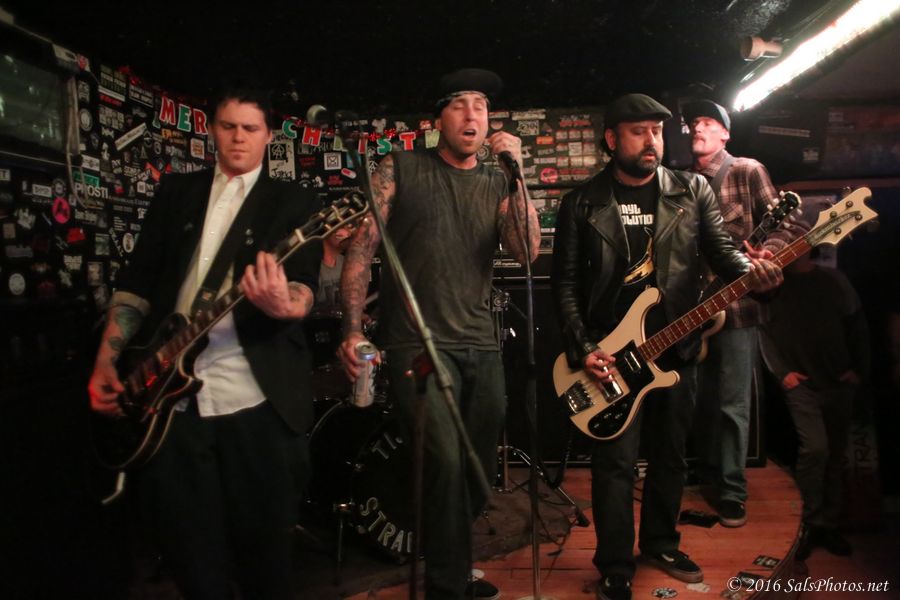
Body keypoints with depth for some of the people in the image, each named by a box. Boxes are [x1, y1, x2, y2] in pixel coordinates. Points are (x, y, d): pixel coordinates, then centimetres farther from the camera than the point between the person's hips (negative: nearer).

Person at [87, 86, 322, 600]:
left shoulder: (294, 202, 5)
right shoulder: (175, 191, 15)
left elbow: (304, 287, -8)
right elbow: (138, 279, 14)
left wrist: (283, 305, -31)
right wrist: (106, 360, 5)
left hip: (258, 397, -3)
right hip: (170, 395, 3)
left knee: (266, 548, 6)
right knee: (190, 551, 11)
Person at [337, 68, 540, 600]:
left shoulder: (497, 185, 11)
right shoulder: (401, 169, 2)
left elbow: (527, 251, -4)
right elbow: (361, 248, -2)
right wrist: (353, 330, -10)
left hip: (481, 348, 5)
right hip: (418, 345, -4)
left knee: (480, 474, 11)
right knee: (447, 463, -20)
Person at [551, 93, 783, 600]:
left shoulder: (692, 190, 6)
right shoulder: (582, 203, 0)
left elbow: (721, 250, 1)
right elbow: (566, 283, -1)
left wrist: (751, 270, -23)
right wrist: (582, 349, -10)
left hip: (677, 349, 3)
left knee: (670, 455, 16)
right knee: (616, 463, -1)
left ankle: (660, 542, 38)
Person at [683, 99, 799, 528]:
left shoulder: (748, 172, 0)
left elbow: (783, 225, -4)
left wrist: (765, 254, -22)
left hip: (737, 303, -4)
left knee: (733, 403, -2)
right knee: (702, 398, 14)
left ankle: (733, 492, 11)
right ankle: (708, 472, 32)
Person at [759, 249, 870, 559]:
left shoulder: (832, 279, 5)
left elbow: (857, 325, 6)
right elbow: (764, 330, -2)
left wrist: (860, 369, 0)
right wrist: (782, 372, -9)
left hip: (839, 381, 3)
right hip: (801, 382, -3)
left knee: (836, 453, 8)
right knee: (815, 448, -16)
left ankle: (829, 524, 20)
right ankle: (811, 523, 0)